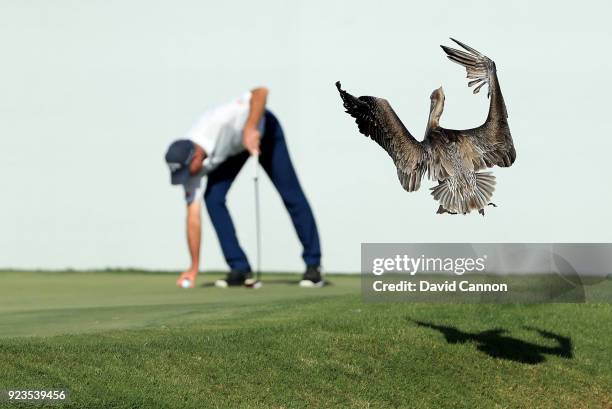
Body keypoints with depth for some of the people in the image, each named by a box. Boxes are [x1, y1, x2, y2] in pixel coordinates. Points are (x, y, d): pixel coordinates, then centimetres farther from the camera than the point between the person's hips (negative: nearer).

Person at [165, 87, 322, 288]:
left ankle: (313, 265, 0)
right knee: (212, 198, -14)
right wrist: (194, 268, -22)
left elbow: (261, 91, -42)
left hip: (262, 129, -4)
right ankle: (240, 269, -7)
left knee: (291, 195, -9)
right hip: (232, 149, 4)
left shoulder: (218, 122, -43)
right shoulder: (187, 163, -26)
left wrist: (250, 130, -49)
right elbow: (193, 215, -22)